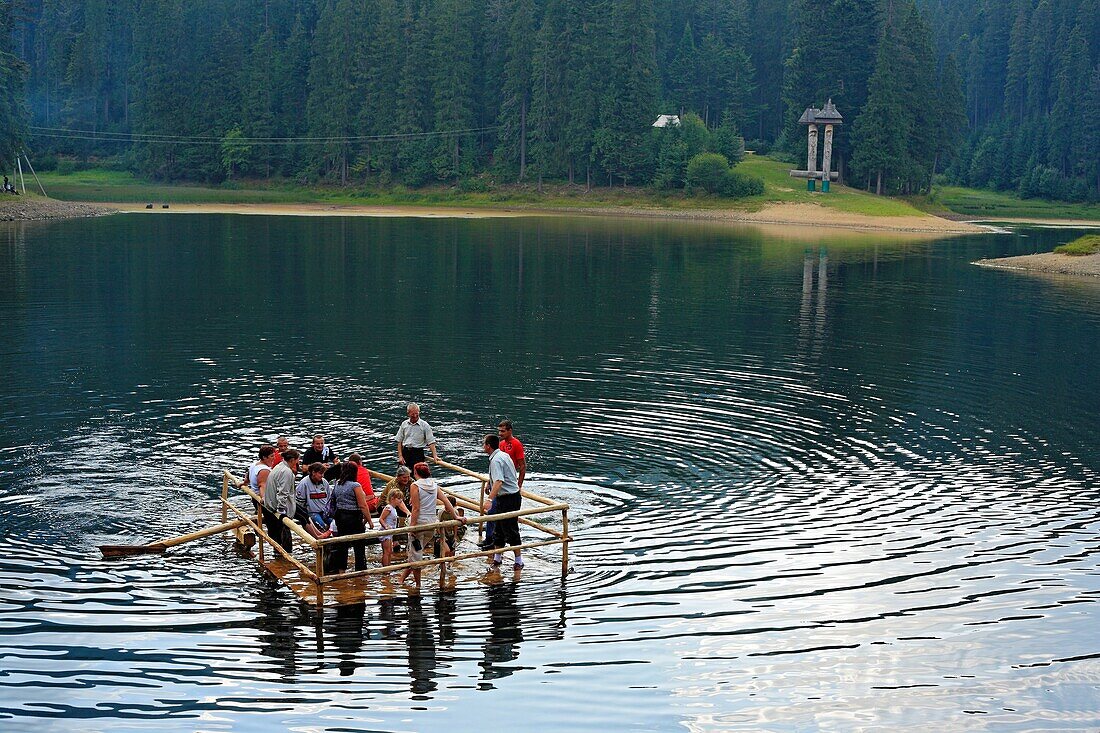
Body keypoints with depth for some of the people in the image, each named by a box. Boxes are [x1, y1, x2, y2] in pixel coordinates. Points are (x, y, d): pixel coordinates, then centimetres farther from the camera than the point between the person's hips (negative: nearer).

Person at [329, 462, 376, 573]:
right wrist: (369, 520, -7)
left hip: (340, 517, 7)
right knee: (359, 545, 0)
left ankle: (340, 568, 19)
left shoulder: (337, 485, 6)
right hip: (354, 518, -7)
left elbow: (334, 503, 13)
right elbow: (363, 506, -14)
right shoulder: (355, 486, -14)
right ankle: (361, 569, 1)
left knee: (341, 543, 14)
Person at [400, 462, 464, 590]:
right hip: (431, 523, 6)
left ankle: (418, 584, 8)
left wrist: (412, 526, -12)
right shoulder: (434, 485, 8)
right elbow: (447, 502, 4)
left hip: (419, 522, -6)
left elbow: (416, 509, -14)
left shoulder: (415, 485, -9)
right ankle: (403, 577, 25)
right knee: (417, 551, 18)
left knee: (415, 554, 4)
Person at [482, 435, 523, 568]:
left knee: (510, 530, -3)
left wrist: (489, 499, -43)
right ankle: (497, 559, 24)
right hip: (513, 495, 10)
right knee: (498, 529, 16)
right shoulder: (504, 455, 11)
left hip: (508, 499, -10)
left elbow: (498, 482, -34)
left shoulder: (496, 460, -20)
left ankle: (518, 561, 5)